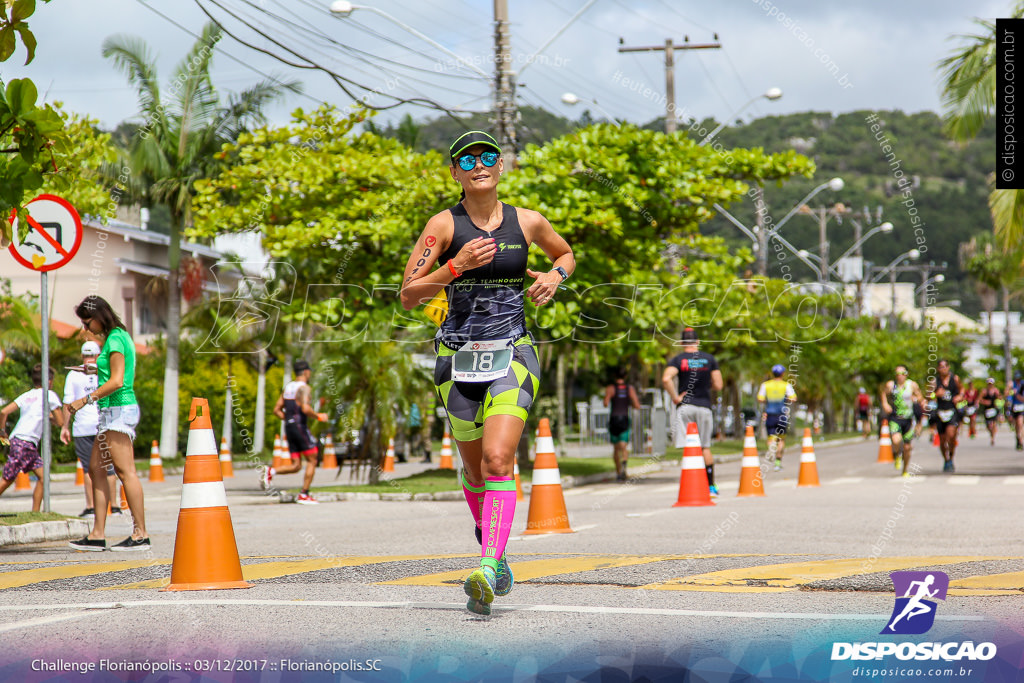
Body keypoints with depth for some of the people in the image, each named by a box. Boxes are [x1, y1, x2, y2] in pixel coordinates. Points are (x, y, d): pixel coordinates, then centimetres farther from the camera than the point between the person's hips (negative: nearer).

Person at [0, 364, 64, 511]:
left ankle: (35, 513, 6)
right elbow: (60, 422, 0)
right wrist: (49, 416, 19)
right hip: (24, 442, -7)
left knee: (43, 476, 6)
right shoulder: (49, 395, -1)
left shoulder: (26, 395, 16)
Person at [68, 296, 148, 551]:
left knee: (125, 471, -10)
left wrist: (85, 400, -18)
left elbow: (117, 381, -20)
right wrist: (96, 369, 21)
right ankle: (97, 535, 8)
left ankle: (141, 534, -10)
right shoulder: (118, 337, 17)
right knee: (96, 469, 9)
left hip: (118, 409, -11)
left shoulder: (115, 339, -12)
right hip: (113, 413, 11)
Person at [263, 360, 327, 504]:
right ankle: (304, 495, 0)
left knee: (296, 466, 8)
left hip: (289, 427, 8)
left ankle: (270, 471, -14)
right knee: (312, 460, 4)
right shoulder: (304, 387, -8)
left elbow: (277, 410, 17)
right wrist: (319, 416, -8)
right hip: (300, 426, -8)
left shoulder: (288, 387, 17)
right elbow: (306, 409, -24)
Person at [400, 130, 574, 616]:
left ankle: (488, 573, -27)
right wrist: (456, 266, -18)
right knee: (475, 467, 12)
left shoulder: (527, 222, 3)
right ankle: (493, 551, 37)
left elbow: (566, 253, 25)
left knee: (497, 460, -20)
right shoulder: (444, 225, -2)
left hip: (512, 356, -1)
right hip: (458, 356, 1)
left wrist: (555, 276, 3)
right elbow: (408, 297, -5)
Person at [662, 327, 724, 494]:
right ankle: (711, 486, 17)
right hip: (704, 406, 2)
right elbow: (718, 386, 2)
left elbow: (666, 379, -21)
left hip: (685, 406, -2)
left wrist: (675, 397, -10)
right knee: (705, 448, 13)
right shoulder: (709, 359, 5)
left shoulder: (678, 360, -2)